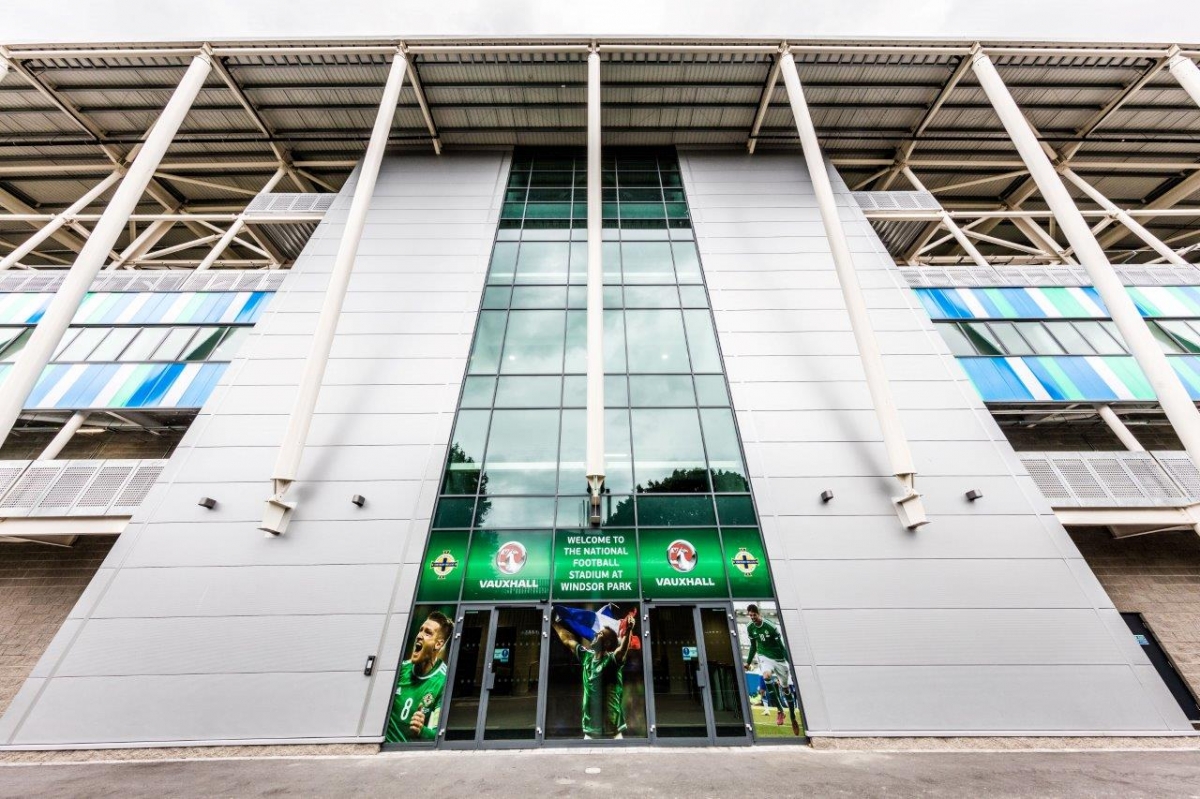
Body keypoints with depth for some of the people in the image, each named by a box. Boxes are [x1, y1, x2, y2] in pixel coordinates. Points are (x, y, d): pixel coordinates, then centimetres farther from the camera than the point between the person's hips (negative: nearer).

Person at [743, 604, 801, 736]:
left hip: (779, 658, -2)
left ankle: (793, 718, 28)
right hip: (764, 657, 2)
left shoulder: (771, 627, -21)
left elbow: (782, 646, -13)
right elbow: (753, 646, 8)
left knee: (785, 688, 6)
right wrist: (748, 662, 9)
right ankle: (780, 710, -16)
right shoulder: (750, 628, -7)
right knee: (766, 676, -27)